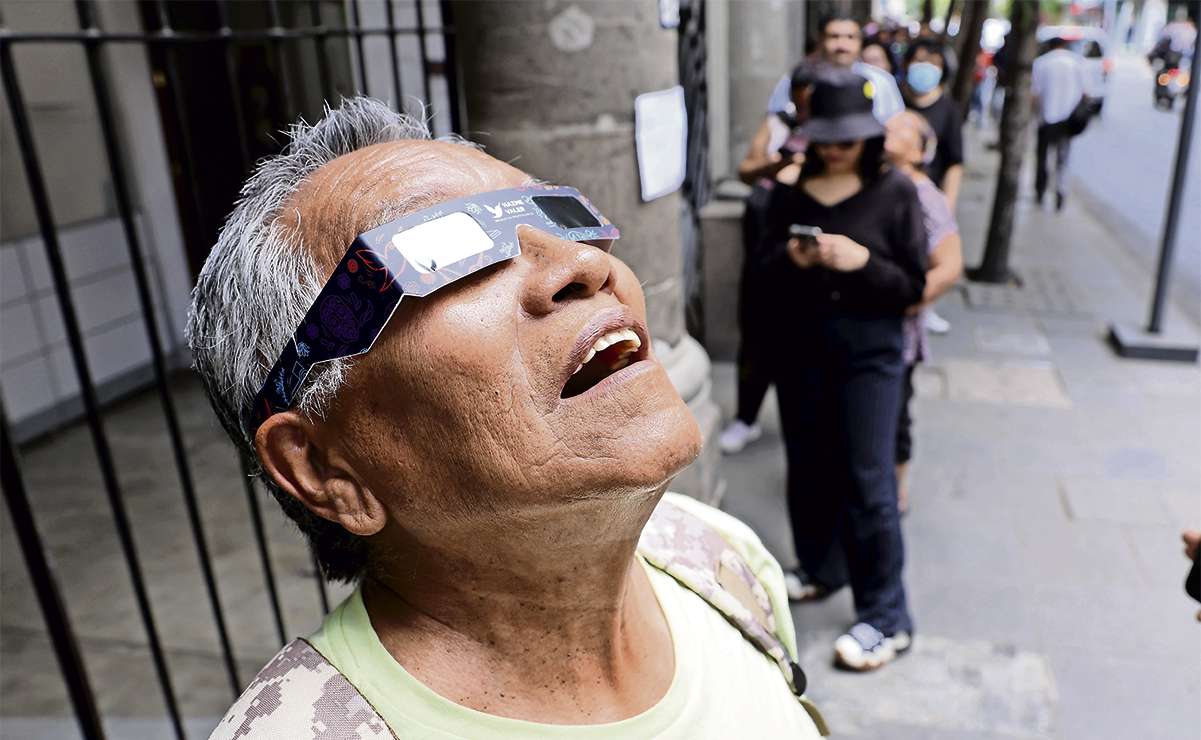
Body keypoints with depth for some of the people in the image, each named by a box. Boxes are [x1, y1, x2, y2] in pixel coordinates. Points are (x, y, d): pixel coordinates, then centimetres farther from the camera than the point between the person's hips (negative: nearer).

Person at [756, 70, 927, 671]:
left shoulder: (895, 192, -4)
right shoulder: (791, 192, 3)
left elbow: (913, 285, -6)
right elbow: (766, 275, 3)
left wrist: (861, 260, -22)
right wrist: (793, 258, -18)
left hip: (869, 352, -3)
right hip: (800, 347, 4)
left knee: (868, 482, -3)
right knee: (809, 469, 15)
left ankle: (885, 619, 12)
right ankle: (821, 569, 39)